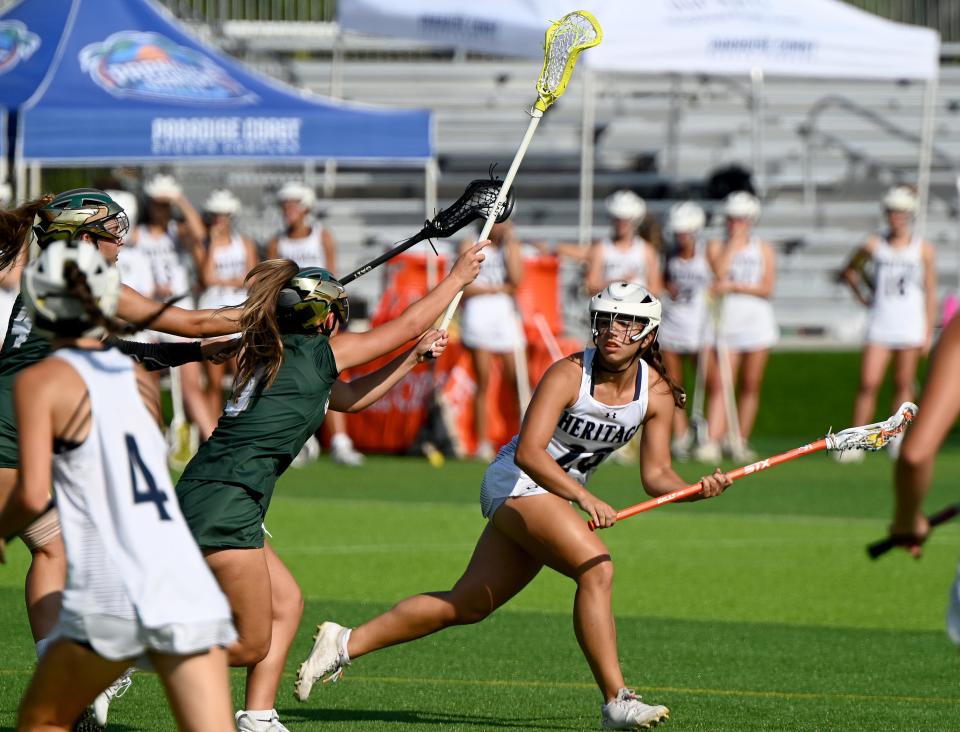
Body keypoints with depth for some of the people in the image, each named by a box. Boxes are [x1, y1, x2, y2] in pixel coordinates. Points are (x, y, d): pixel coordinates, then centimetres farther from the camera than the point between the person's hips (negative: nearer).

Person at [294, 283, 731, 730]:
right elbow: (528, 451, -29)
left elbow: (655, 475, 2)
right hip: (519, 481, -7)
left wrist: (695, 490, -19)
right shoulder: (569, 374, -20)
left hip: (561, 493, 7)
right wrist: (583, 497, -40)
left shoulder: (657, 392, -2)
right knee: (596, 568, -26)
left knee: (466, 605, 7)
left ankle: (346, 643, 17)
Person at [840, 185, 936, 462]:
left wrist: (928, 332, 0)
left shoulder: (923, 249, 1)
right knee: (868, 383, -9)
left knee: (903, 385, 3)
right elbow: (850, 270, 22)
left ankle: (898, 439, 11)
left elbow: (930, 293, 4)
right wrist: (864, 296, 9)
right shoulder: (874, 246, 4)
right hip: (879, 322, 0)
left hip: (910, 325, 0)